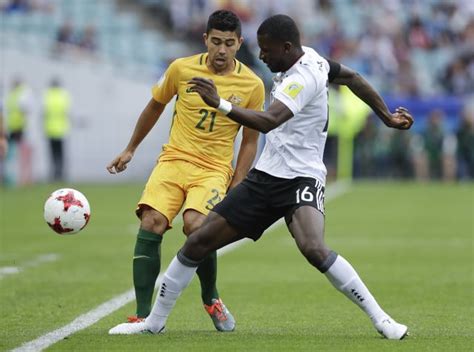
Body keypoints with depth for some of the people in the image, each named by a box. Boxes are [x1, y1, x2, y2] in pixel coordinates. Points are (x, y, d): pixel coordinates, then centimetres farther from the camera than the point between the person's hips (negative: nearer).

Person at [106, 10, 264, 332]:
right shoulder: (182, 69, 0)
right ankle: (143, 316, -18)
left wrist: (236, 186, -3)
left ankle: (211, 299, -1)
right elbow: (156, 106, 18)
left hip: (214, 169, -2)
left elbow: (250, 141, 6)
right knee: (151, 222, -21)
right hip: (174, 159, 2)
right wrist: (131, 149, 23)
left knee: (195, 225, -28)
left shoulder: (252, 85, -3)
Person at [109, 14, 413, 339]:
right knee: (198, 241, 3)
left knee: (314, 249, -34)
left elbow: (268, 121, -36)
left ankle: (381, 319, -20)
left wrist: (220, 104, -45)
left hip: (301, 179, -9)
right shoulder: (310, 58, 5)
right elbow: (351, 77, 20)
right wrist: (387, 117, 28)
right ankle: (155, 321, 18)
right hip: (264, 177, 9)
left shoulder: (304, 78, -22)